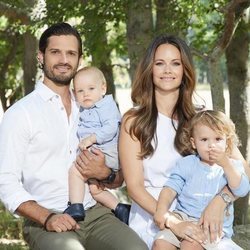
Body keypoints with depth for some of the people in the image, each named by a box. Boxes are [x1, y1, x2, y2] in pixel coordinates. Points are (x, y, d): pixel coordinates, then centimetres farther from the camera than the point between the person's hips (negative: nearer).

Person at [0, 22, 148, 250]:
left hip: (95, 212, 4)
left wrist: (105, 174, -3)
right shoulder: (20, 113, 2)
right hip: (46, 221, -4)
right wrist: (47, 218, -19)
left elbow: (120, 179, 20)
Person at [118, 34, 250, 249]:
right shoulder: (134, 121, 1)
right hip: (150, 225, -2)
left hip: (193, 224, 2)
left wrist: (220, 201, -19)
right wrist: (172, 222, -19)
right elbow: (134, 186, -6)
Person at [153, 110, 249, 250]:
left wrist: (225, 164, -18)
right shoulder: (187, 164, 7)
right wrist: (161, 210, -18)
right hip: (183, 218, 2)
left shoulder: (233, 166, 7)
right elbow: (171, 188, 0)